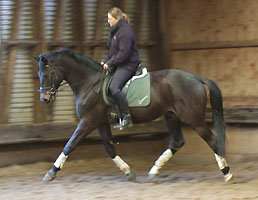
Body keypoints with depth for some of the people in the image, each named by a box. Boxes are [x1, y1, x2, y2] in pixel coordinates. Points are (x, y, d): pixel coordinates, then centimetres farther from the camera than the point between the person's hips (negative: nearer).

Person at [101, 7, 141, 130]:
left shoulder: (125, 32, -18)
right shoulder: (115, 30, 14)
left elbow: (123, 53, -23)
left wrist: (110, 63, -17)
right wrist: (106, 62, 7)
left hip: (128, 65, -11)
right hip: (119, 64, 11)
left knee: (114, 87, -27)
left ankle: (127, 117, -25)